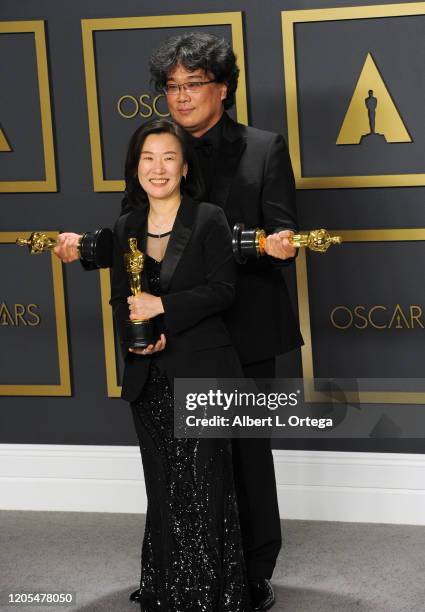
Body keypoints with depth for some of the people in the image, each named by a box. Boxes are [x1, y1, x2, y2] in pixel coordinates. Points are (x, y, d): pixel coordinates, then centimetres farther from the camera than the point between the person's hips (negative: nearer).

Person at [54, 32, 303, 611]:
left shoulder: (264, 149, -2)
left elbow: (282, 240, -5)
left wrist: (281, 245, -28)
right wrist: (83, 245, -9)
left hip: (243, 329, -3)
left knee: (246, 449, 5)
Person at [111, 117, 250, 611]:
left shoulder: (208, 220, -4)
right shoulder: (125, 229, 10)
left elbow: (222, 290, -11)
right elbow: (120, 301, 10)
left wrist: (162, 307, -18)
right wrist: (133, 338, -9)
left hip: (201, 372, -5)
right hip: (149, 376, 5)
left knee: (202, 487, -4)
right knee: (162, 489, 10)